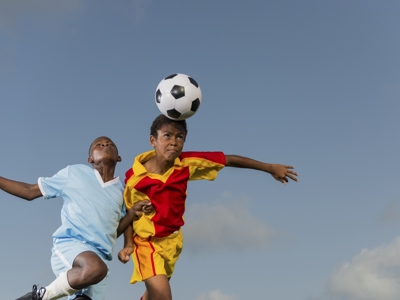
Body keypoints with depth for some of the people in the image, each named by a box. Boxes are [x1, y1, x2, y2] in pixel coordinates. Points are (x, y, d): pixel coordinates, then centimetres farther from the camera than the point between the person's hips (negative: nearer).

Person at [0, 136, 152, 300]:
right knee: (96, 268, -38)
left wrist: (133, 211, 6)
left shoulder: (121, 191, 19)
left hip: (98, 255, 5)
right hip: (69, 244, -4)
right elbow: (30, 191, 17)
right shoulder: (74, 173, 11)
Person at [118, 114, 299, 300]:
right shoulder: (134, 176, -22)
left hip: (171, 240, 4)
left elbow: (229, 160, -9)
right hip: (146, 241, -4)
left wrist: (269, 167, -7)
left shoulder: (187, 164, -16)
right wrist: (128, 245, -21)